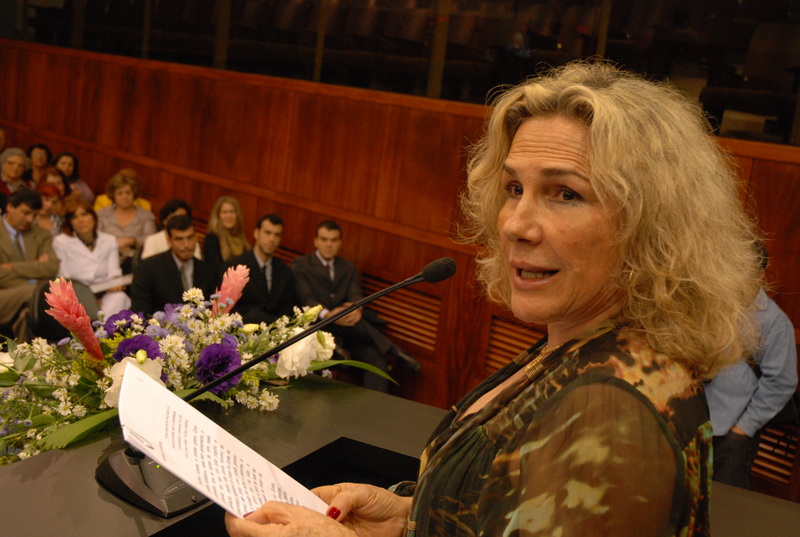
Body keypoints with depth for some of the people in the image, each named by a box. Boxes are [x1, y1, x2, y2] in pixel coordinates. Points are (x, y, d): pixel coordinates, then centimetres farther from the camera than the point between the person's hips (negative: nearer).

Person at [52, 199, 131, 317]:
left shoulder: (110, 241, 16)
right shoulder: (60, 242, 7)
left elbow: (114, 273, 7)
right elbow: (63, 280, -1)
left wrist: (115, 284, -20)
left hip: (103, 297, 2)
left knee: (119, 297, -33)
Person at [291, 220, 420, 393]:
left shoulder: (348, 268, 18)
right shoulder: (300, 265, 5)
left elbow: (355, 296, 1)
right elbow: (306, 299, -10)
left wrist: (357, 309, -26)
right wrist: (327, 314, -32)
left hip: (346, 330, 4)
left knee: (376, 356, -24)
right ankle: (391, 349, -23)